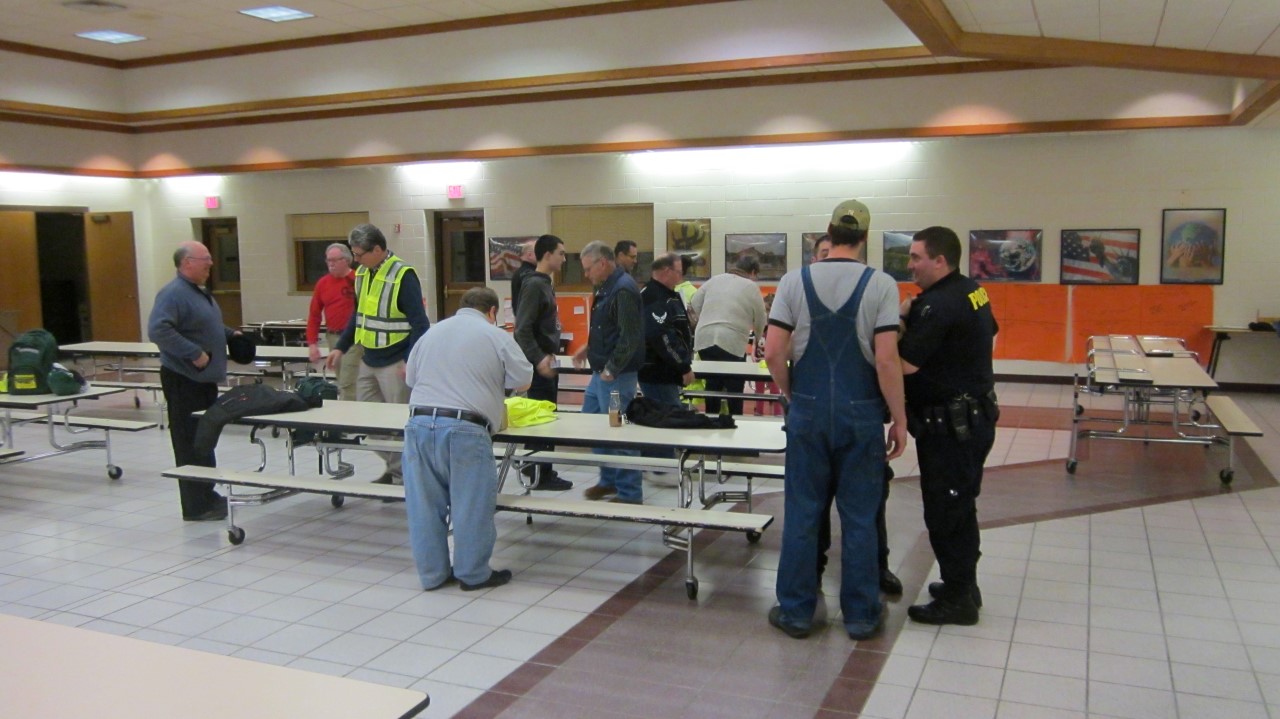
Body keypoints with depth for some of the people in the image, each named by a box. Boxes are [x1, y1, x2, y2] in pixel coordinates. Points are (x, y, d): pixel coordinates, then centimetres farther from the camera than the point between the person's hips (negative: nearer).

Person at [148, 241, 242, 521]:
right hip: (184, 380, -10)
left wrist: (230, 334, 15)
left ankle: (206, 495, 27)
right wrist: (194, 354, -27)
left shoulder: (200, 292, 15)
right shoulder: (173, 293, -16)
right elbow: (158, 330, -27)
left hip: (204, 379, 10)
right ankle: (196, 506, 1)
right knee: (191, 444, -4)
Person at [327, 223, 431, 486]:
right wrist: (341, 348, 16)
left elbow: (419, 323, -15)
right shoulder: (362, 273, 9)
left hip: (395, 363, -8)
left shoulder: (403, 275, -14)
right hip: (368, 360, 8)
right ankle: (392, 468, 25)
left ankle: (402, 477, 12)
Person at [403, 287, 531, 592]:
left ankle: (432, 573, 22)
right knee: (471, 504, 6)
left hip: (420, 421, 5)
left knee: (425, 502, 12)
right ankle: (473, 573, 16)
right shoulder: (496, 337, 4)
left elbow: (410, 377, 24)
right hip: (464, 429, -5)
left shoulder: (432, 332, 18)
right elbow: (523, 381, 9)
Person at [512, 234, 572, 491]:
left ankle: (535, 467, 24)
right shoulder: (534, 284, -16)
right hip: (539, 365, -10)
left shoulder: (545, 283, 13)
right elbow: (522, 329, -21)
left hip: (546, 361, 10)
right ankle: (541, 474, 2)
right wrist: (539, 359, -24)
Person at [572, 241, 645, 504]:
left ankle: (630, 493, 7)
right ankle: (609, 480, 29)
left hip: (617, 375, -11)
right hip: (602, 371, 11)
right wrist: (590, 347, 14)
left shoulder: (624, 290, -19)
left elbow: (630, 336, -24)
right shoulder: (607, 287, 13)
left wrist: (612, 369, -22)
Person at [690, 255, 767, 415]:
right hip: (732, 343, -5)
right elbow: (760, 321, 11)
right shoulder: (751, 287, 3)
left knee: (712, 385, 17)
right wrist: (759, 336, 32)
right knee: (735, 390, 6)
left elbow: (694, 306, 14)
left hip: (704, 340, 5)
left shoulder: (714, 280, 14)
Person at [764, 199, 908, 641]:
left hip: (808, 410, 1)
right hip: (861, 413, -1)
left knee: (803, 513, 9)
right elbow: (886, 360, -12)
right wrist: (899, 419, -3)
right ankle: (860, 615, 18)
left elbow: (774, 353, -5)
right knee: (859, 517, 8)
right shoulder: (881, 285, -7)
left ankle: (796, 611, 17)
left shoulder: (794, 282, -2)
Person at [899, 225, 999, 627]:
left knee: (944, 513, -1)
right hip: (974, 416, 10)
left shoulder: (938, 305, -21)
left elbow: (905, 364, -27)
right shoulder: (973, 293, 9)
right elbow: (989, 333, 27)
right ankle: (964, 585, 31)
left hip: (950, 426, -10)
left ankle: (958, 600, 8)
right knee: (960, 507, 19)